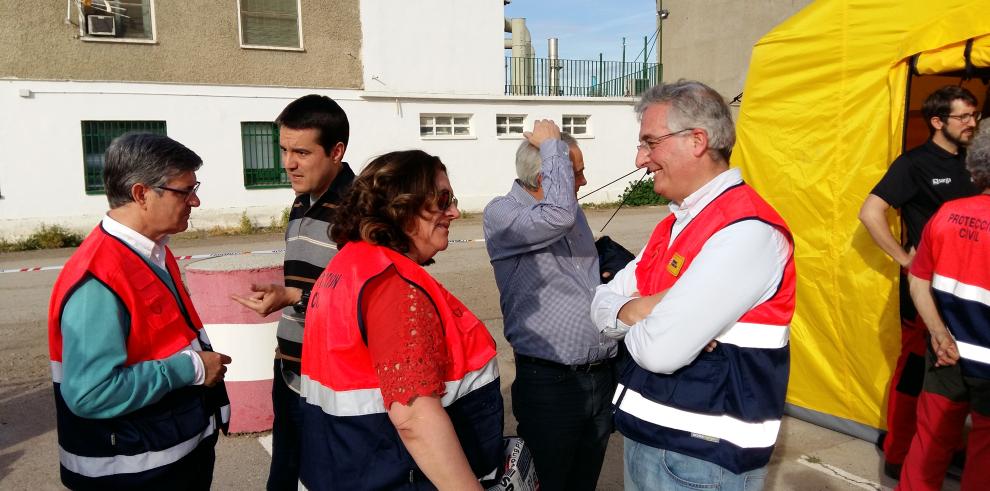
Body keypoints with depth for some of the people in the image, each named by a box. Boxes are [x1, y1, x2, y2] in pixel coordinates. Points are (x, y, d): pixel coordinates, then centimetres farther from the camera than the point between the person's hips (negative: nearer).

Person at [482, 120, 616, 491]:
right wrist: (553, 145, -18)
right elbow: (557, 216, -32)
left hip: (603, 376, 7)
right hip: (550, 383, -7)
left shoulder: (574, 210, 11)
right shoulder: (501, 213, -12)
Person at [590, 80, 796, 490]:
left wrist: (631, 316, -7)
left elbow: (659, 350, -28)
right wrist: (638, 311, -15)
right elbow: (604, 302, 6)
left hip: (701, 457, -8)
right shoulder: (674, 225, 9)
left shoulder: (746, 231, -22)